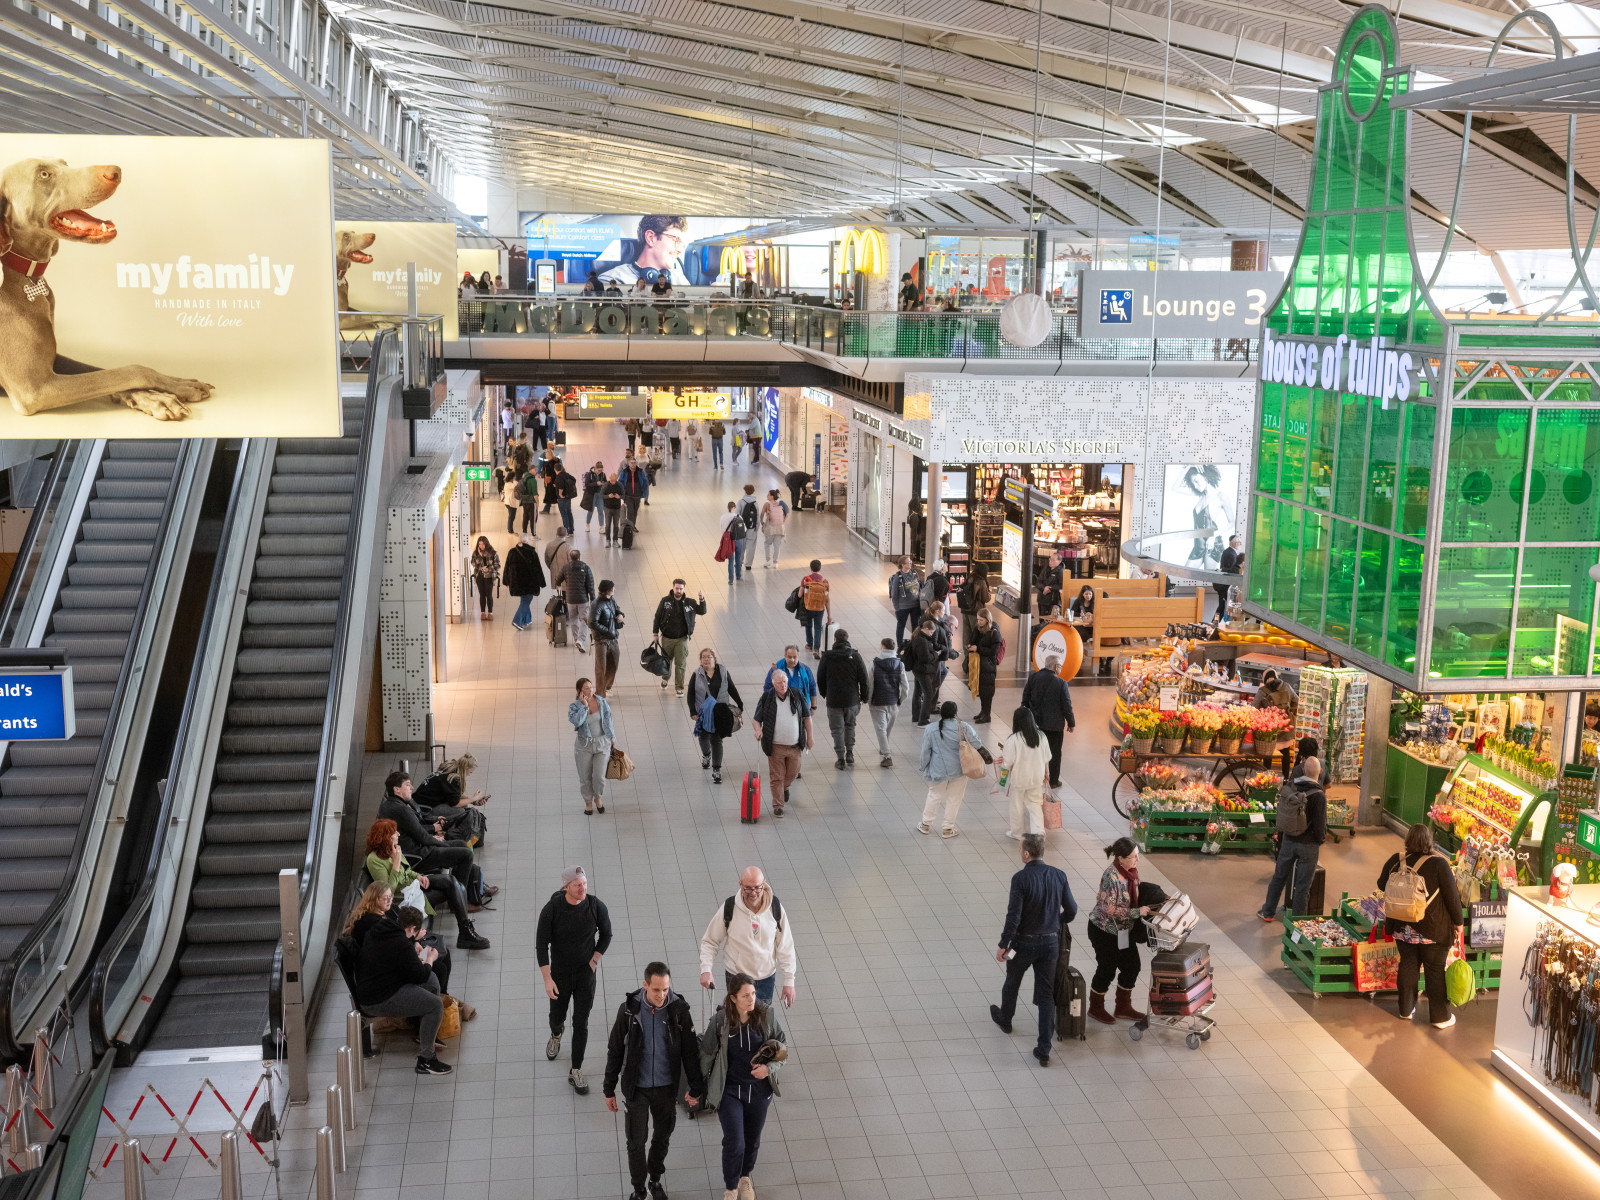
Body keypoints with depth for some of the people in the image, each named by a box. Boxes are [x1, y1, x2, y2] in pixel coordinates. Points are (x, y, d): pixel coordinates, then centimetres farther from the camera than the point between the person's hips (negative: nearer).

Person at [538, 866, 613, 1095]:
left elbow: (606, 934, 2)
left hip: (586, 973, 0)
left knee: (581, 1023, 1)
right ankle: (556, 1035, 58)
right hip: (560, 974, 0)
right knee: (557, 1015, 21)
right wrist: (547, 979, -18)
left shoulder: (596, 906, -17)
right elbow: (541, 944, -15)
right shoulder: (552, 909, -21)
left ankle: (576, 1073, 13)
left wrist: (594, 962, -3)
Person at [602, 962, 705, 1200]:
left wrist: (696, 1088, 2)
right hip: (636, 1088, -1)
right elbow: (615, 1051, -4)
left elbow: (690, 1051, -3)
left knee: (662, 1138, 17)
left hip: (666, 1087, 1)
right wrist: (609, 1089, 1)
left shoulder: (679, 1009, -14)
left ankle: (655, 1180, 41)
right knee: (636, 1142, 6)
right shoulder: (629, 1009, -15)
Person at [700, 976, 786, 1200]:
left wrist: (769, 1067, -19)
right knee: (734, 1142, -8)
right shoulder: (719, 1021, -17)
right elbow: (706, 1053, -4)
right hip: (729, 1090, -2)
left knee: (752, 1140, 17)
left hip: (759, 1089, 2)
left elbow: (781, 1049, 0)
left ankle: (745, 1177, 46)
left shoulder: (767, 1016, -12)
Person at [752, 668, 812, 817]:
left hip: (794, 746, 2)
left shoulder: (797, 695, 0)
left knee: (793, 774, 15)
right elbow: (756, 719, 3)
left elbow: (807, 717, 9)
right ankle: (777, 806, 9)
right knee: (777, 777, 0)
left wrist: (809, 737, 9)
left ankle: (785, 787, 47)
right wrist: (758, 730, -19)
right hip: (775, 746, -2)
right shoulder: (766, 698, -6)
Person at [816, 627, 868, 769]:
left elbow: (820, 678, 3)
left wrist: (824, 694, 19)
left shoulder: (827, 657, -6)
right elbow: (864, 679, -4)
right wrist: (864, 697, 8)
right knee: (850, 725, 22)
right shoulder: (855, 656, -6)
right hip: (852, 699, 1)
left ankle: (840, 759, 2)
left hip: (833, 700, -1)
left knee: (837, 728, 7)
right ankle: (849, 754, 19)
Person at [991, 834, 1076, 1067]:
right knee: (1046, 995, 9)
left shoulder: (1021, 878, -20)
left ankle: (1005, 1019, 51)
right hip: (1051, 943, 3)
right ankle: (1044, 1049, 6)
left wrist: (1003, 946, -12)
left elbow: (1013, 916, -22)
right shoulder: (1059, 875, -6)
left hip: (1024, 942, -3)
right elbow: (1071, 910, 1)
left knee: (1012, 982, 25)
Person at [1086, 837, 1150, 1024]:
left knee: (1132, 966, 13)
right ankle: (1096, 1008, 27)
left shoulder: (1131, 871, -4)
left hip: (1124, 930, 8)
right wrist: (1138, 912, -25)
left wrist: (1147, 907, -1)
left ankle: (1123, 1008, 30)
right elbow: (1110, 909, -28)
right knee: (1107, 970, 6)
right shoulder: (1111, 877, -30)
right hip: (1104, 930, -8)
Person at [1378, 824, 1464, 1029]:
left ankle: (1406, 1010, 29)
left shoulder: (1395, 861, -6)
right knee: (1435, 970, 8)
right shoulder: (1439, 864, -17)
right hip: (1433, 929, -3)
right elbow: (1453, 896, -12)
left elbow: (1382, 885, 10)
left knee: (1408, 966, 18)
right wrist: (1458, 921, 2)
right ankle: (1441, 1017, 17)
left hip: (1403, 928, 4)